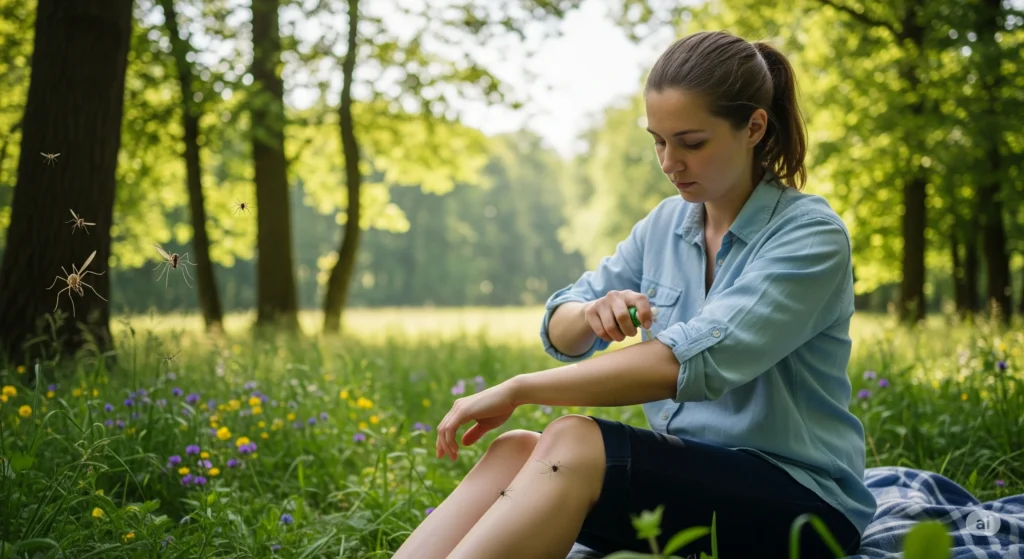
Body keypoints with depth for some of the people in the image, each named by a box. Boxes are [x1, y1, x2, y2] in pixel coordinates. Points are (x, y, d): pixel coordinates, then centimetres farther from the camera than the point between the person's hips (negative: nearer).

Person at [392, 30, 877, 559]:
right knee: (516, 451, -22)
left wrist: (518, 389, -24)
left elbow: (699, 359, -26)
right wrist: (593, 313, -17)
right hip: (687, 473, 6)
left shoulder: (811, 235, -12)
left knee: (575, 443, -30)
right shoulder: (666, 224, 9)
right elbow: (559, 333, 10)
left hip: (802, 500, -6)